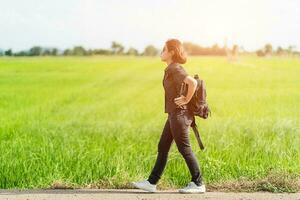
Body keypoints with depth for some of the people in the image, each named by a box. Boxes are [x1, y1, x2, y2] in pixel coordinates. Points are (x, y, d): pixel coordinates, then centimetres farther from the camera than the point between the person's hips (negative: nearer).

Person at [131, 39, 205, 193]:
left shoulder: (175, 68, -16)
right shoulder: (171, 69, 14)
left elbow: (193, 82, -29)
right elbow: (190, 82, 27)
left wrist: (187, 99, -18)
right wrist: (186, 98, 16)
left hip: (179, 114, -10)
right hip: (174, 114, 10)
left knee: (184, 149, -2)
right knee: (162, 148, 11)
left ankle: (198, 184, 7)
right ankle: (151, 183, 16)